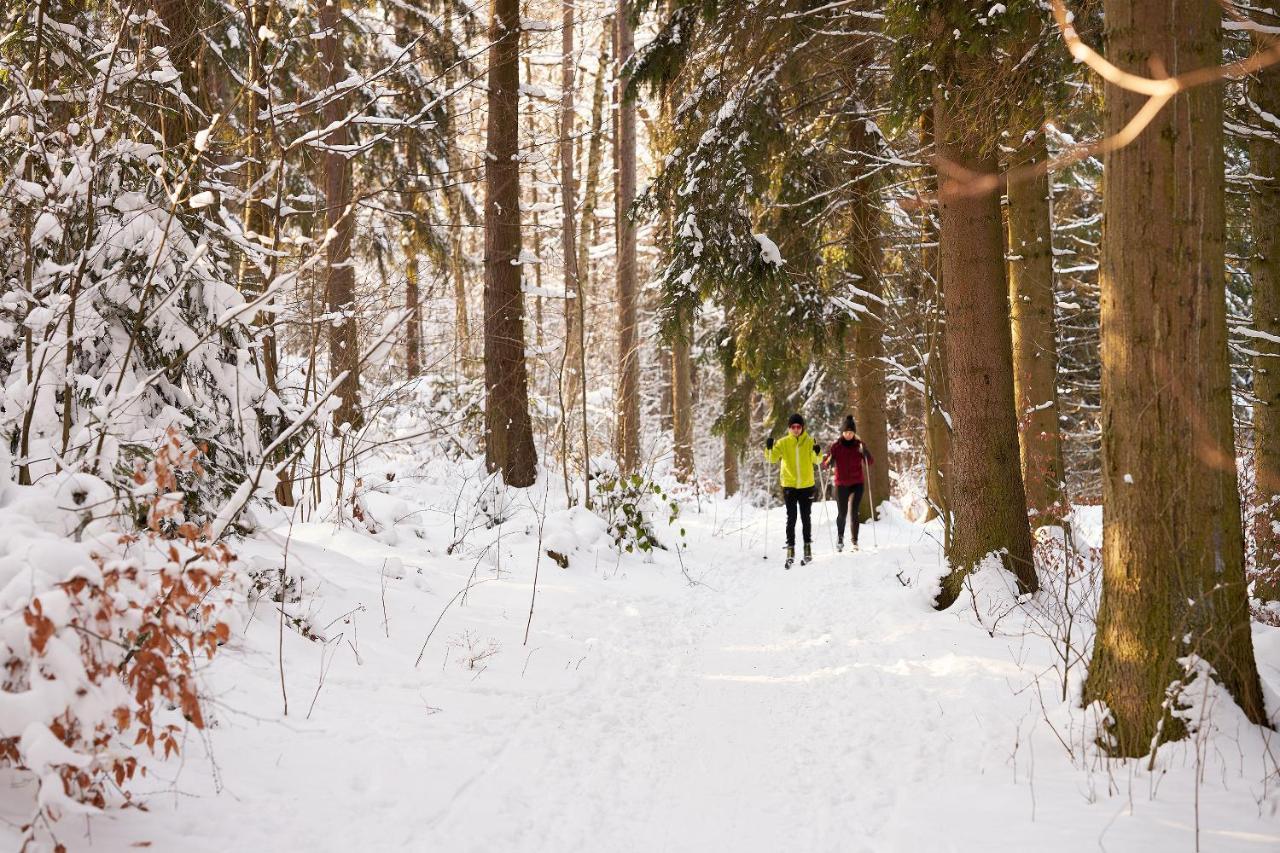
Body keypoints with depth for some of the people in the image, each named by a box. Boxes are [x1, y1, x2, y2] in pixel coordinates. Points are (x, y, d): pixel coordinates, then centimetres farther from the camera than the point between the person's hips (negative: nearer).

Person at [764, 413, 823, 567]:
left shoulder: (809, 441, 1)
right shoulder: (783, 443, 1)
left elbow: (817, 460, -4)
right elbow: (772, 458, -6)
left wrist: (817, 452, -25)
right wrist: (769, 448, -25)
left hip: (806, 486, 0)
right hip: (789, 485, 0)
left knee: (805, 518, 7)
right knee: (791, 518, -3)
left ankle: (808, 548, 16)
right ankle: (790, 549, -2)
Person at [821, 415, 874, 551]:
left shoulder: (859, 444, 2)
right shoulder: (835, 445, -1)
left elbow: (871, 462, -4)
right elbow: (826, 465, -1)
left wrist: (864, 452, -22)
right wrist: (828, 460, -24)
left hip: (857, 483, 0)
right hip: (842, 484, 0)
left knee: (854, 512, -7)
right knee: (842, 513, -1)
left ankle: (854, 541, 1)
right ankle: (840, 538, 19)